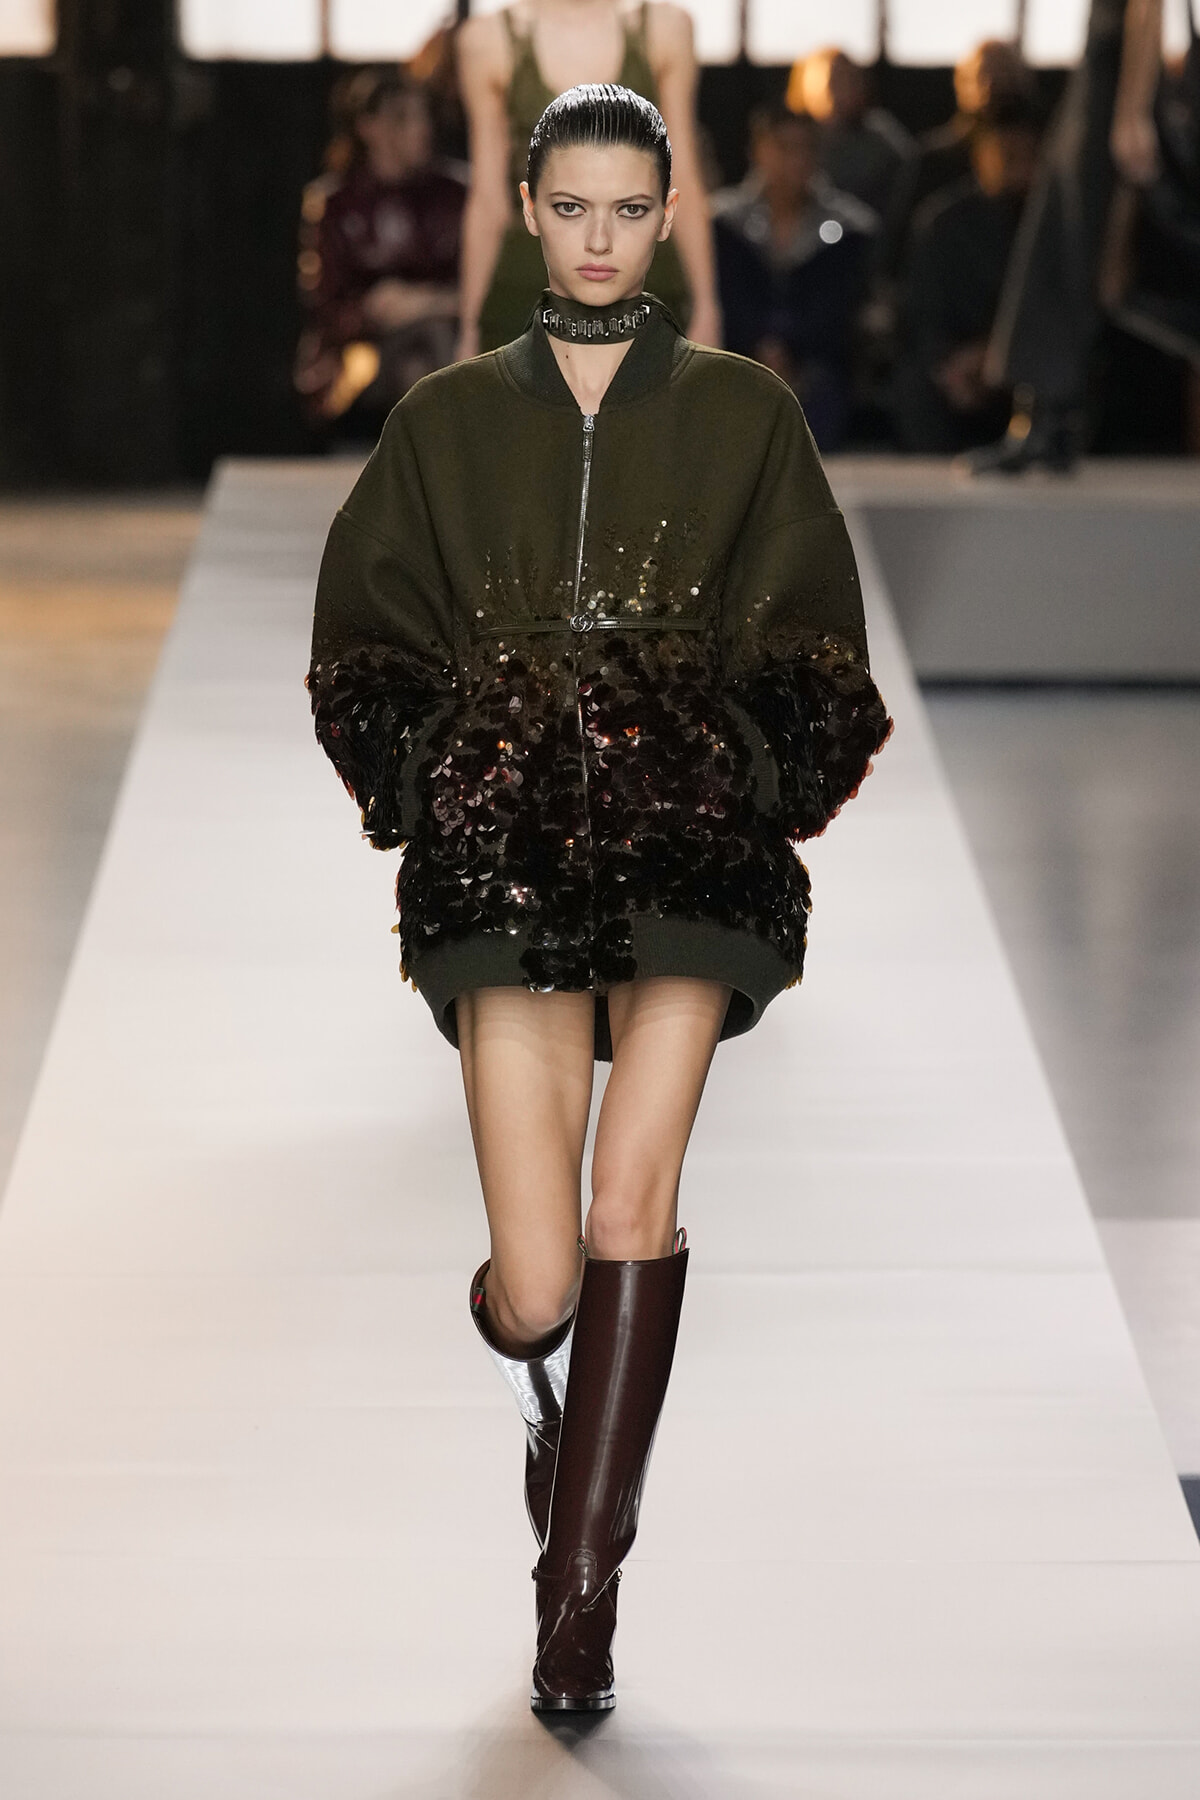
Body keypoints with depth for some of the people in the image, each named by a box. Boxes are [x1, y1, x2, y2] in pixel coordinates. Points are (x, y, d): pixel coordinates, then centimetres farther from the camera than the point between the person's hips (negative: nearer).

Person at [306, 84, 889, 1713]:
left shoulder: (743, 412, 11)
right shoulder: (449, 419, 14)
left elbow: (807, 653, 9)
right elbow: (369, 646, 13)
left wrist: (734, 790, -5)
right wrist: (450, 788, -1)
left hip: (689, 855, 0)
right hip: (511, 861, 1)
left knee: (634, 1195, -18)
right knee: (539, 1286, -8)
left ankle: (583, 1584, -10)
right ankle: (544, 1379, 31)